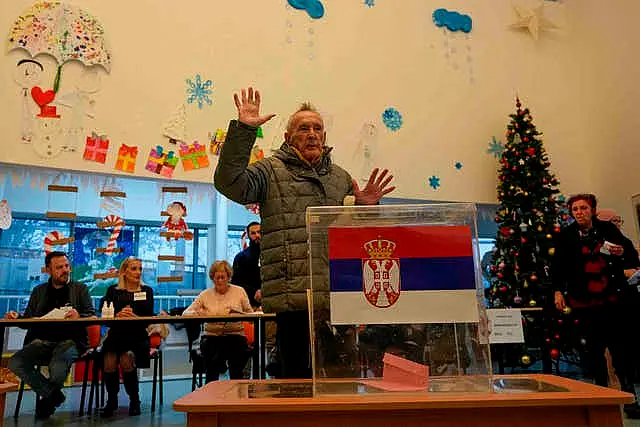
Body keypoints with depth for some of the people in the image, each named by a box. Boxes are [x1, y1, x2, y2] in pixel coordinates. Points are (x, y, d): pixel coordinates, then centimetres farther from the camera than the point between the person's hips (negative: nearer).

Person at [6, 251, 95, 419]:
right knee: (15, 363, -24)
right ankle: (54, 395, -3)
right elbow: (27, 319, 17)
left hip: (70, 340, -4)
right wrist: (16, 317, -6)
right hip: (42, 340, 4)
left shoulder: (80, 289, 10)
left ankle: (48, 398, 5)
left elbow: (92, 316, -1)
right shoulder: (39, 291, 19)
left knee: (57, 368, -32)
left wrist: (78, 316, -23)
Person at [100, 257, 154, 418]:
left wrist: (134, 317, -19)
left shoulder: (146, 291, 12)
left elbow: (149, 317, 2)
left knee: (126, 359, -29)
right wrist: (118, 315, -19)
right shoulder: (113, 291, 13)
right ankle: (111, 401, -3)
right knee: (109, 361, -28)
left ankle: (134, 401, -6)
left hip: (138, 336, -1)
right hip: (116, 335, 1)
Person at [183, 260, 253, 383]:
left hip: (235, 335, 0)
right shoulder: (205, 294, 11)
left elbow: (251, 314, 8)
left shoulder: (239, 291, 9)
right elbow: (186, 313, 6)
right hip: (212, 336, 1)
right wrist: (197, 313, -15)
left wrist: (239, 314, -14)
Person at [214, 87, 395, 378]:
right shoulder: (271, 170, 7)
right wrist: (243, 131, -15)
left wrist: (365, 208, 1)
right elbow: (230, 184, -11)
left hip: (339, 296, 5)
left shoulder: (341, 177, 21)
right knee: (297, 377, 3)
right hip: (294, 296, -4)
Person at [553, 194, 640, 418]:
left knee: (621, 345, 0)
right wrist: (558, 291, -5)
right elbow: (558, 265, 3)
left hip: (613, 298, 1)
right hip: (584, 301, 0)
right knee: (593, 349, 2)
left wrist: (622, 253, -9)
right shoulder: (566, 235, 4)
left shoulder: (608, 229, 6)